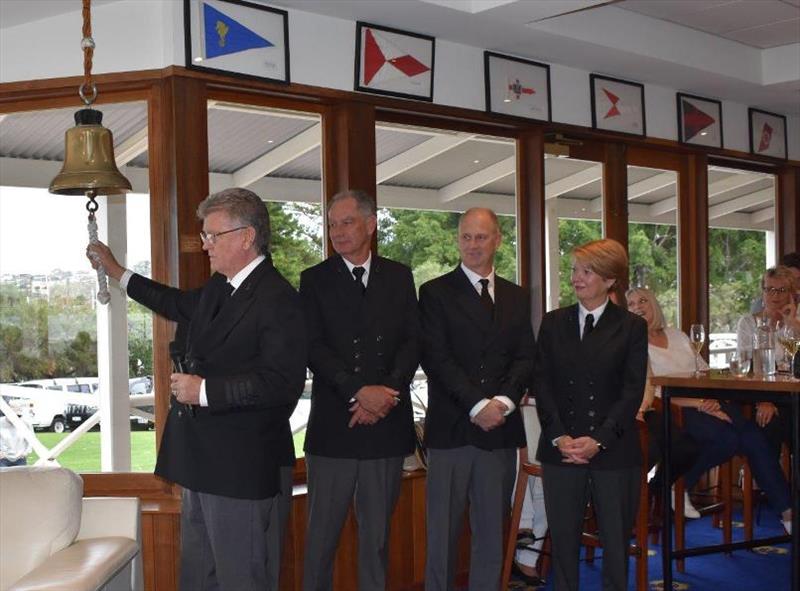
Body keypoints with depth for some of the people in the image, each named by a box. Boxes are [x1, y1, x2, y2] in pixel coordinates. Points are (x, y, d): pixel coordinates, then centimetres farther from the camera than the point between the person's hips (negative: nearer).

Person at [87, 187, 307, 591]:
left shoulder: (278, 301, -18)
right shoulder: (218, 289, 12)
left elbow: (282, 382, -26)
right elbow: (181, 304, 35)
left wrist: (205, 391, -22)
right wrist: (116, 272, 39)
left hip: (244, 472, -10)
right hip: (203, 466, 10)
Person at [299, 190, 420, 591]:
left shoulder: (399, 277, 10)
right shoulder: (315, 280, 3)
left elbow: (413, 341, 3)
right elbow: (314, 347, -6)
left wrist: (388, 392, -13)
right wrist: (359, 392, -17)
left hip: (387, 423, 2)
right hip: (333, 424, -2)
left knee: (377, 532, 11)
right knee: (322, 532, 4)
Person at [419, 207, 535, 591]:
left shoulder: (516, 297, 14)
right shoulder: (436, 293, 1)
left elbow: (525, 357, 7)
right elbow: (435, 358, -8)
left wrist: (504, 400, -11)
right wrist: (477, 405, -15)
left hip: (501, 429, 4)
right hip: (451, 428, -3)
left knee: (492, 530, 10)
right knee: (443, 531, 2)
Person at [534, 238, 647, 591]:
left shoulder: (632, 327, 2)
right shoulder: (553, 323, 8)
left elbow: (633, 391, -4)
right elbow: (541, 383, 3)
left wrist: (598, 439, -14)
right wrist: (560, 436, -9)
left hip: (614, 451, -2)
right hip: (560, 450, 2)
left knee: (616, 539, 5)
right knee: (563, 538, 6)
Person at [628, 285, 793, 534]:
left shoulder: (677, 336, 22)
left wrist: (712, 399, -4)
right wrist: (699, 404, -15)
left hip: (708, 404, 6)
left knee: (754, 437, -20)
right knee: (728, 438, -30)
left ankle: (786, 510, -18)